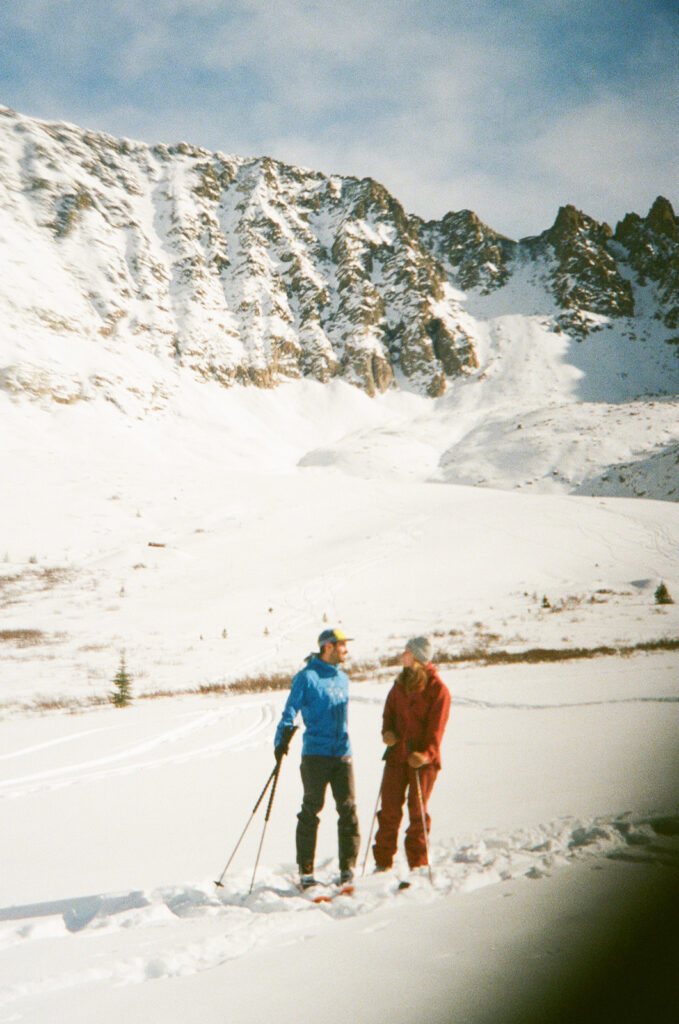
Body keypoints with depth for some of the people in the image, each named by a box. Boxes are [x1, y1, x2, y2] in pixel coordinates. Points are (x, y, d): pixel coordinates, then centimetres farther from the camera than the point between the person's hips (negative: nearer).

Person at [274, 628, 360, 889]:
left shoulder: (343, 678, 16)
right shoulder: (306, 677, -3)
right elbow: (290, 710, -7)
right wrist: (282, 738, -21)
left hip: (342, 754, 5)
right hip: (315, 753, -5)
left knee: (348, 809, -1)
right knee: (311, 809, -2)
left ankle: (347, 869, 6)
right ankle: (305, 871, 5)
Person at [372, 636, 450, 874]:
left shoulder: (437, 689, -9)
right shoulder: (401, 683, 10)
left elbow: (436, 727, -13)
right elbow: (389, 710, 18)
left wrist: (426, 754, -24)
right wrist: (387, 731, -2)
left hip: (423, 759, -5)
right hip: (397, 755, 5)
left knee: (417, 811, 2)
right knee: (389, 809, 4)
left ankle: (418, 865, 13)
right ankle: (383, 862, 13)